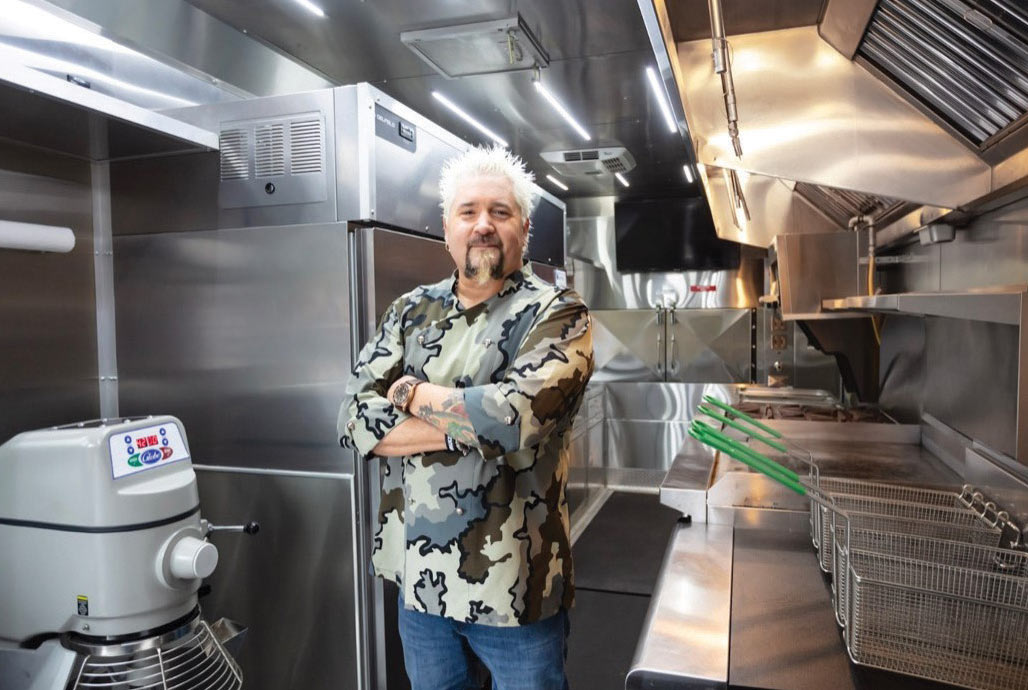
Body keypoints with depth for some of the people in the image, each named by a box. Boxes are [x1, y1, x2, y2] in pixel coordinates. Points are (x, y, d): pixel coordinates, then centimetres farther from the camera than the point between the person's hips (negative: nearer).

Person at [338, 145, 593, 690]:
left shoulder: (557, 314, -10)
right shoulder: (411, 311, 3)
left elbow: (516, 412, -28)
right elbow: (355, 419, -7)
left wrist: (413, 394, -13)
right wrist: (473, 423, -18)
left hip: (512, 585, -4)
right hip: (417, 574, 4)